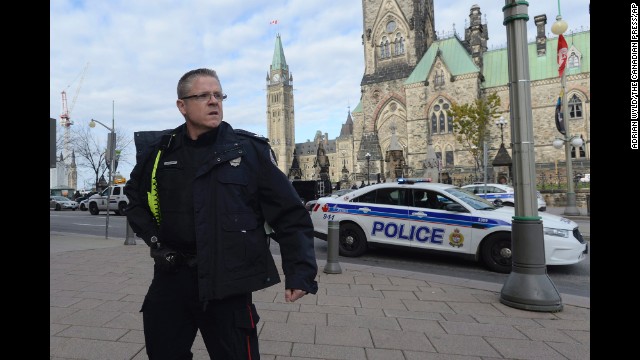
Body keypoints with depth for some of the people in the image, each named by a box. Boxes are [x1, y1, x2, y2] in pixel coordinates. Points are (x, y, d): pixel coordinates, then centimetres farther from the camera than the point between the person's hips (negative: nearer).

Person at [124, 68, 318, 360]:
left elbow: (289, 214, -7)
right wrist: (153, 239, 6)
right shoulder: (159, 151, 2)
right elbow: (135, 198, 21)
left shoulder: (250, 149, -7)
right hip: (170, 278, 4)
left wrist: (300, 271, -15)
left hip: (226, 284, -3)